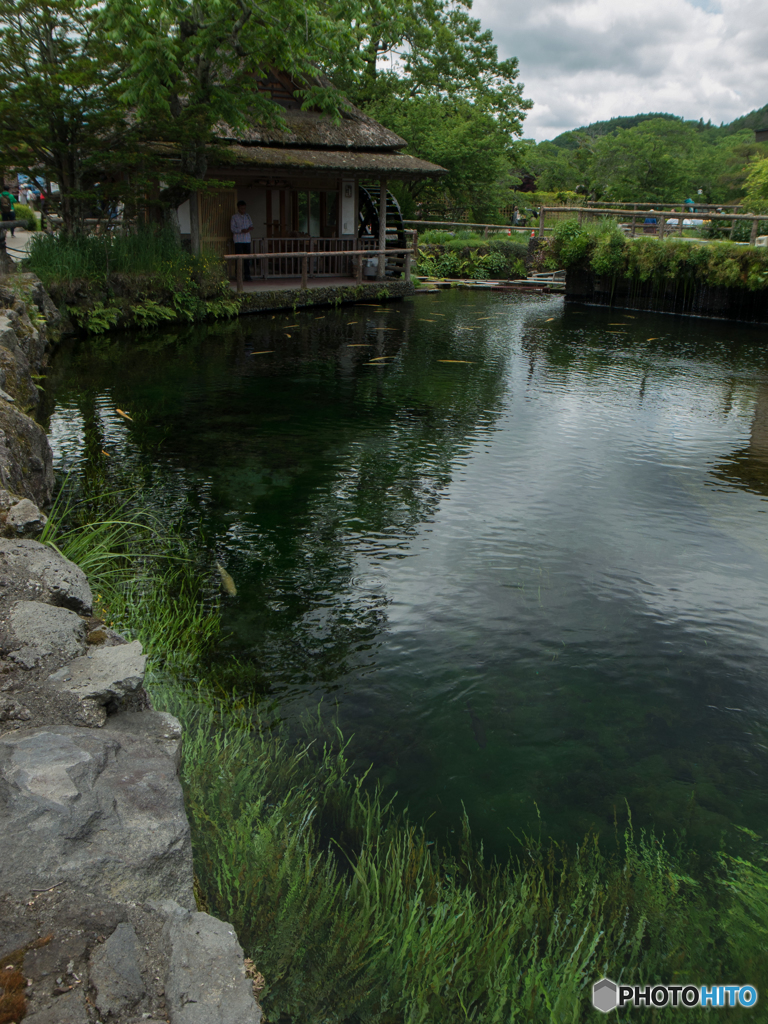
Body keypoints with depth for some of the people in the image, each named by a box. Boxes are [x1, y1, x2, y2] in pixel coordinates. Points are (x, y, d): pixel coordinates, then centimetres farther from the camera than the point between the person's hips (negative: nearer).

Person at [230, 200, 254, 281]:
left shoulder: (247, 216, 17)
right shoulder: (234, 217, 2)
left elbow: (251, 225, 19)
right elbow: (232, 228, -4)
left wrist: (249, 229, -5)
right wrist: (241, 230, -17)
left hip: (247, 240, 4)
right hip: (238, 240, -4)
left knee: (247, 258, 2)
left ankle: (247, 275, 7)